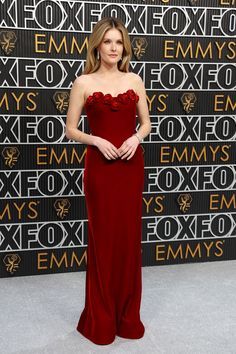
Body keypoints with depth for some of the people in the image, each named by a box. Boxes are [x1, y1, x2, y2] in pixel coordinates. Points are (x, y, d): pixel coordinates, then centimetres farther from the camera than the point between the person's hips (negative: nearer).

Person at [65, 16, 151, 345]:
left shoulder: (135, 80, 8)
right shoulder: (83, 82, 0)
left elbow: (146, 123, 13)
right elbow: (71, 129, 2)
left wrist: (136, 138, -7)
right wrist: (96, 140, -15)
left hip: (131, 165, 3)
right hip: (100, 165, -3)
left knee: (129, 237, 7)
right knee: (102, 238, 2)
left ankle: (128, 315, 24)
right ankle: (100, 319, 18)